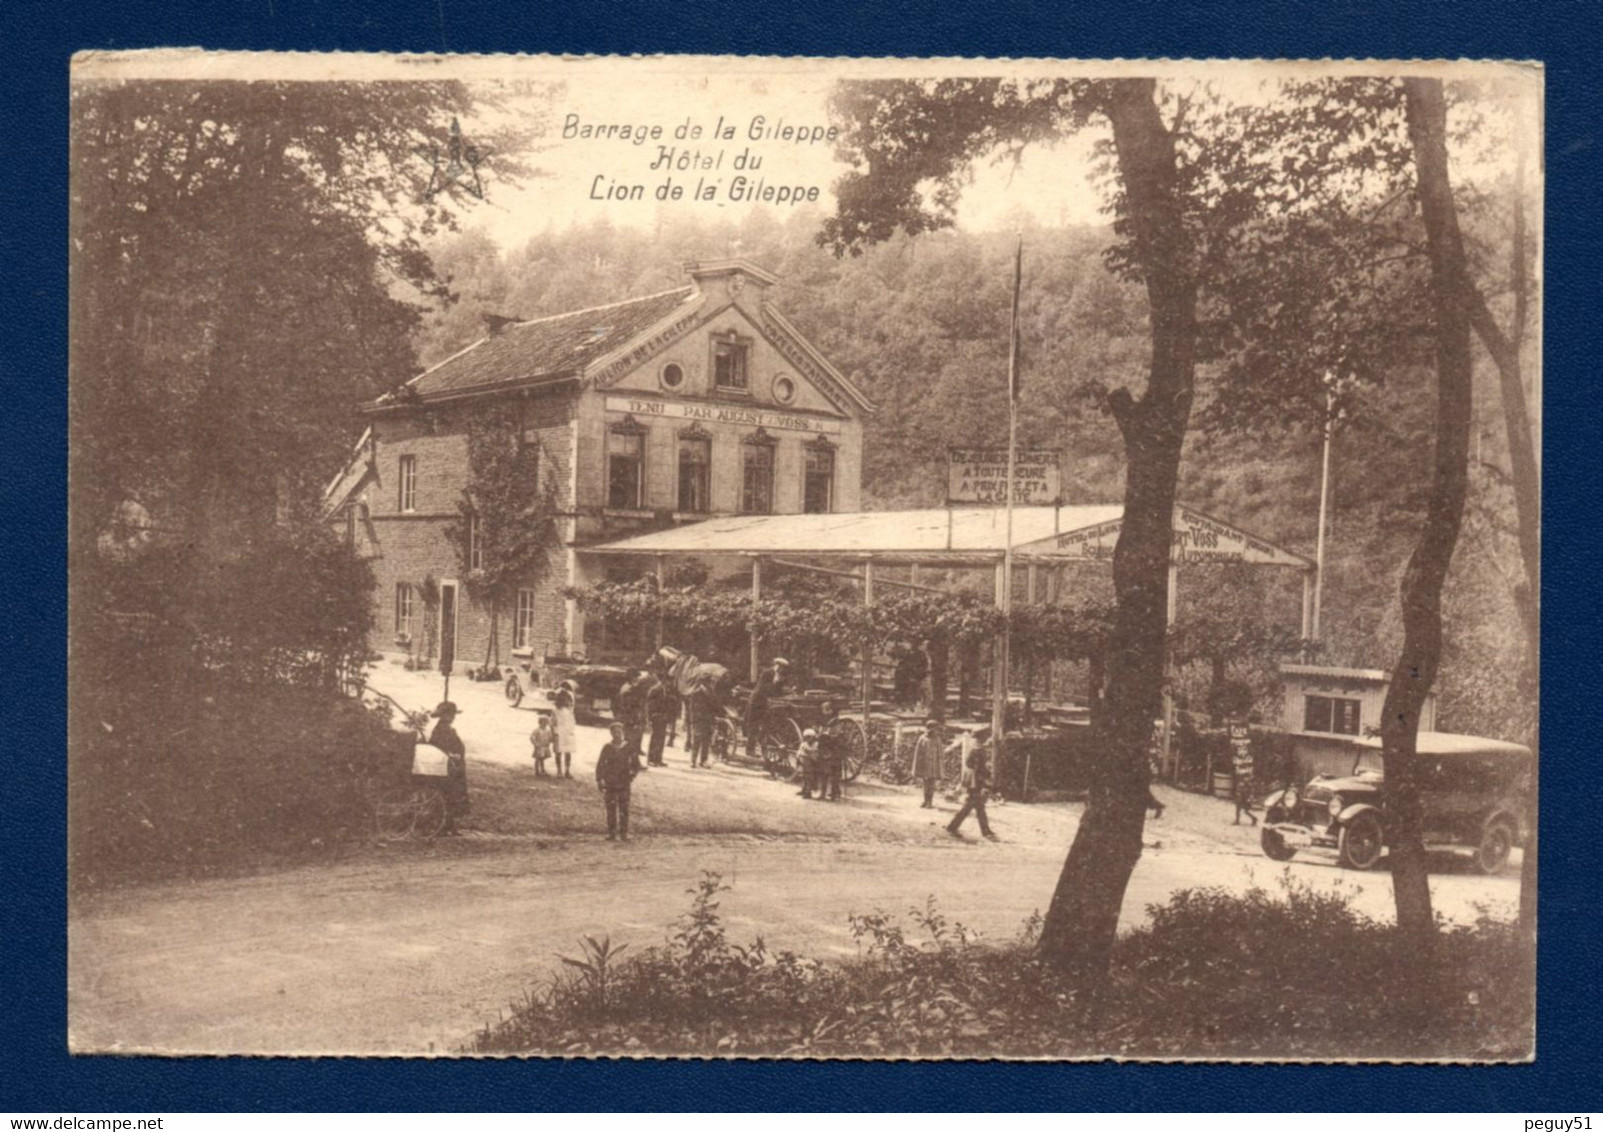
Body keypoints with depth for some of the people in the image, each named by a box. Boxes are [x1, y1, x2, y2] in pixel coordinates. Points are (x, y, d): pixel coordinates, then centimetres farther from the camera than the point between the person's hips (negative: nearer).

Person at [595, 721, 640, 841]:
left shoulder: (629, 748, 2)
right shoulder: (607, 748, 2)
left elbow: (636, 765, 9)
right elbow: (600, 765, 5)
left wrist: (632, 774, -6)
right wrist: (599, 780, 0)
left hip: (624, 783, -1)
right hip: (609, 784, 1)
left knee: (624, 809, -3)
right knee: (610, 809, 4)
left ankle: (624, 833, 3)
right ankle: (611, 833, 11)